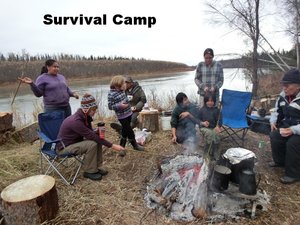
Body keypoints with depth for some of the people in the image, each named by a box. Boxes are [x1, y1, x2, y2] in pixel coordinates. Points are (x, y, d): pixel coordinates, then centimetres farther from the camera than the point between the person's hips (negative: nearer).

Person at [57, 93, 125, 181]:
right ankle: (89, 171, -8)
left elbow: (91, 133, 4)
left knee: (98, 141, -7)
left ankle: (96, 167, 4)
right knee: (92, 144, -26)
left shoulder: (85, 117, -6)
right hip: (65, 147, -8)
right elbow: (91, 136, -32)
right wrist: (112, 145, -29)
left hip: (75, 142, 8)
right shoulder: (75, 121, -32)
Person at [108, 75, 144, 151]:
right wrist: (119, 105, -27)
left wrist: (127, 101, 8)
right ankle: (135, 145, 22)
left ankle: (122, 147, 33)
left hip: (128, 114, 8)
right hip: (122, 116, -8)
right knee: (130, 131, 0)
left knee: (125, 131, 17)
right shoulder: (111, 94, -18)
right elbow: (110, 106, -17)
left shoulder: (121, 91, 5)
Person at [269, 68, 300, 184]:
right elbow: (277, 110, 20)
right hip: (287, 126, 8)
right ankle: (280, 161, 17)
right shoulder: (283, 96, 2)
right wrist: (273, 121, 4)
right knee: (274, 136, -10)